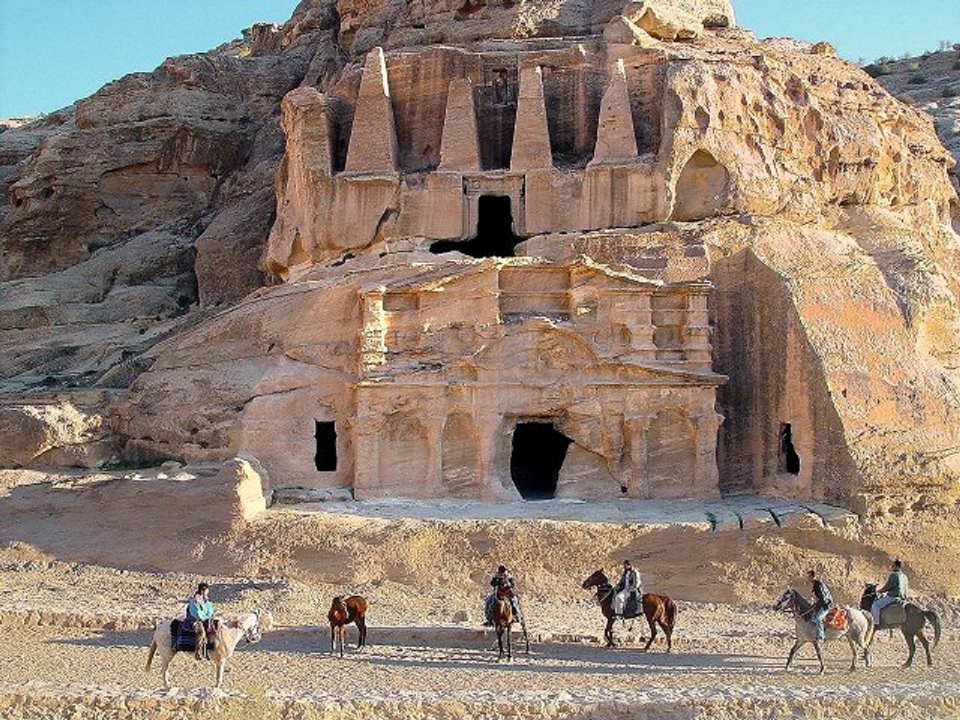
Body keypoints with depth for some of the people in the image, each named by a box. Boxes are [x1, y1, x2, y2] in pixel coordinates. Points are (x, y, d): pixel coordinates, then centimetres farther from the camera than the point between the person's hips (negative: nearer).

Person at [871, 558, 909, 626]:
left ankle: (876, 623, -19)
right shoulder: (904, 576, 14)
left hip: (892, 597, -10)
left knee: (875, 605, -12)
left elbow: (886, 588, -14)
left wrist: (878, 590, 3)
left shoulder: (893, 575, -14)